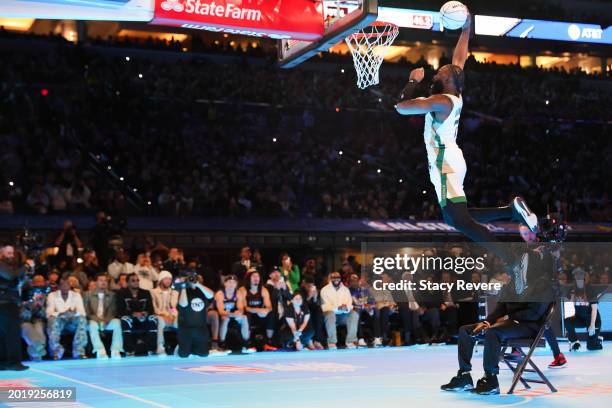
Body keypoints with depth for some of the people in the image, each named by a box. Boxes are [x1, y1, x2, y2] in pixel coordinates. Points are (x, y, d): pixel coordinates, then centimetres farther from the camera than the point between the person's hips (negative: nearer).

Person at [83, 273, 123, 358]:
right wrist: (97, 319, -16)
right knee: (93, 324, -36)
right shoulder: (88, 294, 10)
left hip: (107, 322, 1)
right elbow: (86, 311, 2)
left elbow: (113, 311, 5)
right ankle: (100, 351, -46)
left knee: (116, 322, -31)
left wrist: (106, 320, -16)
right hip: (94, 320, -1)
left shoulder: (111, 295, 13)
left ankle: (115, 351, -37)